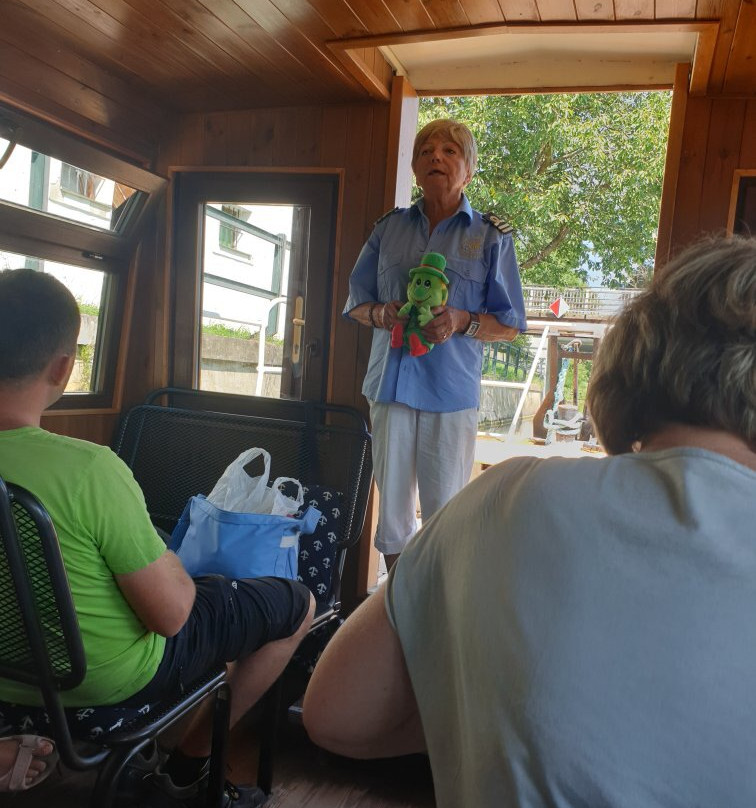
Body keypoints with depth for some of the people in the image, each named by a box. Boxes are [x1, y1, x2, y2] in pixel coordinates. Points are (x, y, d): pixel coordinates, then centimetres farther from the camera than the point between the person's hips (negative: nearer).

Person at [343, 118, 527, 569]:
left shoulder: (491, 236, 4)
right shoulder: (389, 228, 13)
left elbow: (509, 326, 3)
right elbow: (356, 302, 16)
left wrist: (462, 322, -16)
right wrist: (381, 314, -7)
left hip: (451, 392, -3)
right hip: (391, 383, 3)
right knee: (391, 508, 10)